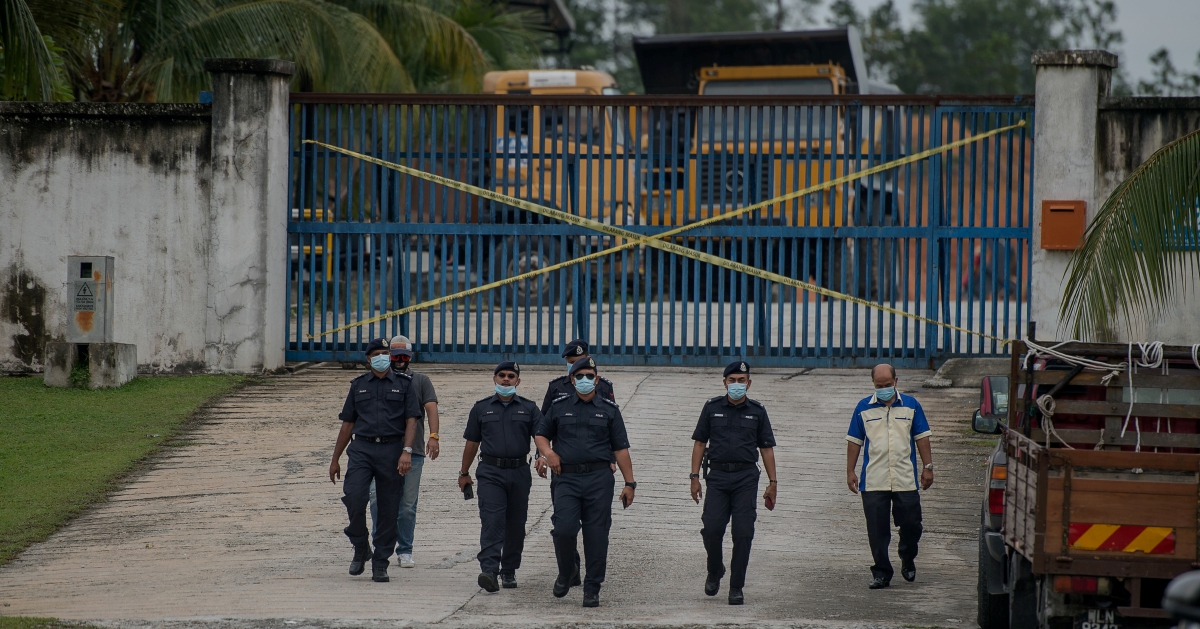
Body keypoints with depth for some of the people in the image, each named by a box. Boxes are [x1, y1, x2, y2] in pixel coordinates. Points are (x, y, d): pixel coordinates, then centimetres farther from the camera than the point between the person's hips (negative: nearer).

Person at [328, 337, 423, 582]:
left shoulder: (403, 384, 9)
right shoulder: (358, 385, 14)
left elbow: (411, 420, 1)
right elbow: (347, 424, 17)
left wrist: (407, 451, -14)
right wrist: (335, 459, 16)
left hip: (392, 450, -1)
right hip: (362, 449, 1)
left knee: (389, 509, -1)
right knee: (353, 497, -19)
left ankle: (380, 564, 7)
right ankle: (361, 549, 1)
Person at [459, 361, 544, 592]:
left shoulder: (529, 408, 8)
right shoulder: (481, 408, 9)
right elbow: (472, 443, 14)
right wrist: (464, 472, 15)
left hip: (519, 472, 1)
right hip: (490, 472, -1)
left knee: (515, 525, 7)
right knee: (491, 521, -15)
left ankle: (509, 571, 20)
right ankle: (489, 571, -25)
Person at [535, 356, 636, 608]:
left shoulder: (609, 409, 10)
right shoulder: (559, 406, 11)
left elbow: (621, 449, 7)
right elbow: (541, 434, 21)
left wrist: (629, 483, 1)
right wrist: (548, 452, -1)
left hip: (599, 477, 0)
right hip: (566, 478, 0)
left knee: (596, 535, -2)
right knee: (564, 528, -13)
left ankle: (592, 590, 7)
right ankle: (567, 573, 14)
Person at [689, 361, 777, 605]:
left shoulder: (757, 411, 8)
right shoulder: (712, 408, 7)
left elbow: (766, 448, 9)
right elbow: (699, 443, 10)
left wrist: (772, 483, 4)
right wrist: (695, 477, 2)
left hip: (746, 477, 0)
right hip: (718, 475, 0)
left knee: (743, 534, -5)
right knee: (711, 528, -10)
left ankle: (736, 588, 2)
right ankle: (714, 571, 19)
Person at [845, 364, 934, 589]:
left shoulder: (910, 405, 7)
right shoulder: (864, 408, 7)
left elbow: (922, 438, 9)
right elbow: (854, 441, 9)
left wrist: (928, 467, 3)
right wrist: (850, 472, 5)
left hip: (906, 480, 0)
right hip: (873, 482, 0)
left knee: (911, 524, 1)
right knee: (877, 530, -1)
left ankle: (907, 560, 28)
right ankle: (881, 573, 7)